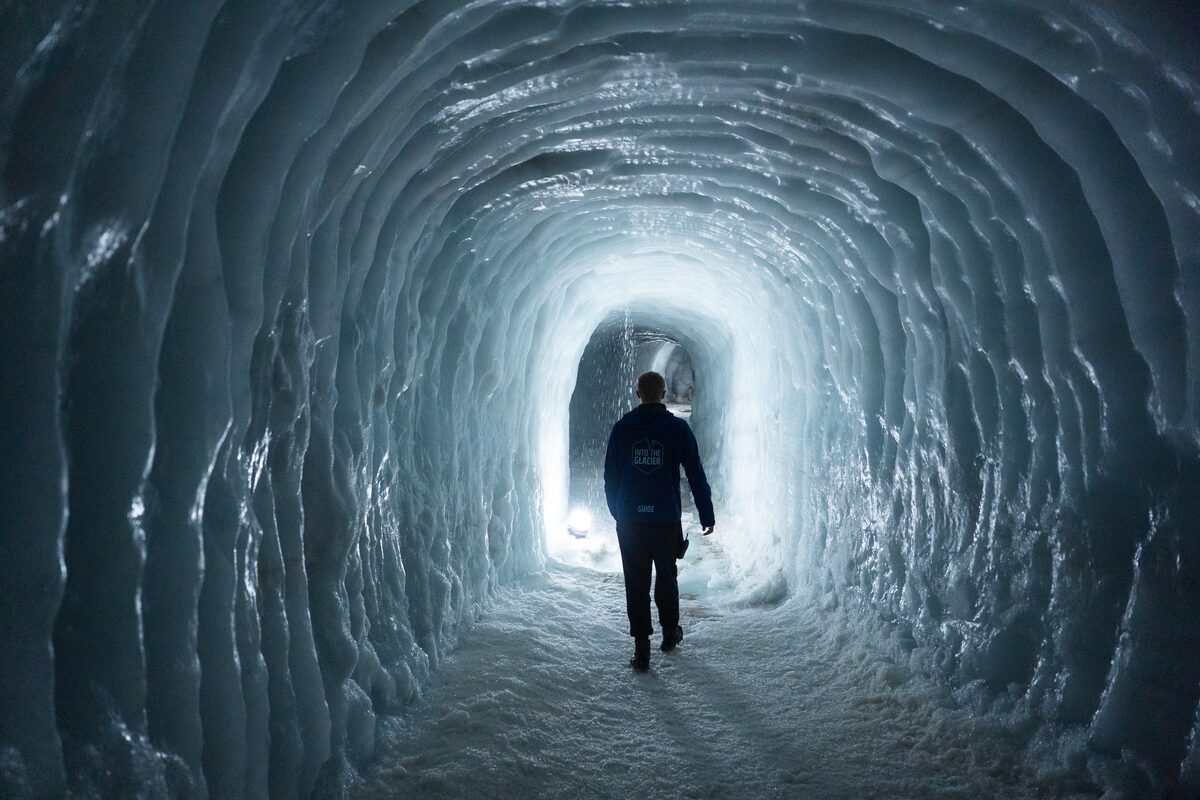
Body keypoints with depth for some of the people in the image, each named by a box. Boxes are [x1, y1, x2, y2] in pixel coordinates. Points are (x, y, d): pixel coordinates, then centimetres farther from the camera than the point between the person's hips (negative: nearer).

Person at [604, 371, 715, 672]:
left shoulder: (622, 428, 1)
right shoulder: (677, 428, -4)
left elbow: (610, 475, 7)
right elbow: (696, 474, -3)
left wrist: (616, 511, 18)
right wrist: (706, 514, 3)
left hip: (629, 520, 1)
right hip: (667, 519, 0)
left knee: (636, 581, 5)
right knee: (666, 576, 19)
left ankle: (641, 646, 1)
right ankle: (670, 631, 33)